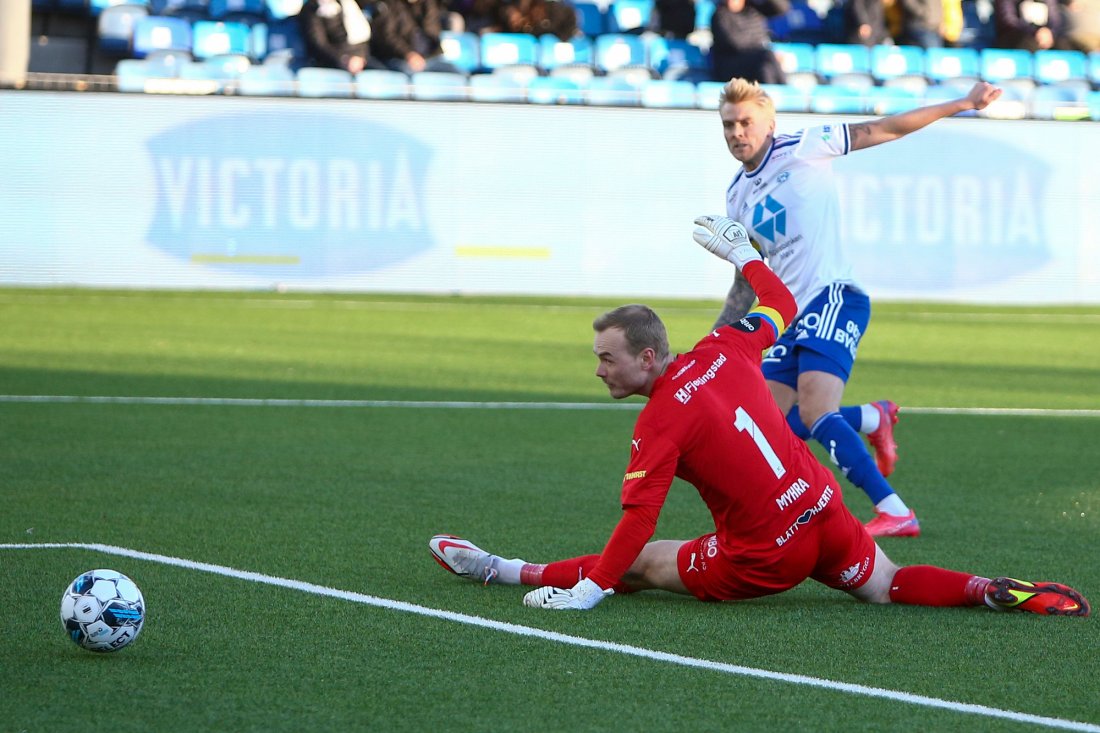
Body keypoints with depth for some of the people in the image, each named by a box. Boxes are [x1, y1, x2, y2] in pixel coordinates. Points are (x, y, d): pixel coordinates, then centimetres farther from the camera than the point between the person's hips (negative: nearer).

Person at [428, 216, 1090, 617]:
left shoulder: (659, 424, -17)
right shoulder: (723, 351, 1)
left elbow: (638, 518, -21)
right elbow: (782, 305, 20)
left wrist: (591, 588, -17)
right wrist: (743, 253, 36)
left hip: (765, 556, -6)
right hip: (824, 511, 6)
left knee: (642, 562, 7)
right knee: (887, 587, 19)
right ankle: (995, 591, -1)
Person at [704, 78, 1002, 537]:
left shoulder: (802, 149, -1)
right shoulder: (737, 196, 17)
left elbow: (884, 130, -1)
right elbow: (748, 279, 25)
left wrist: (962, 104, -4)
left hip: (833, 297, -8)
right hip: (790, 313, 8)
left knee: (815, 414, -24)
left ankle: (894, 512, -26)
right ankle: (874, 418, 21)